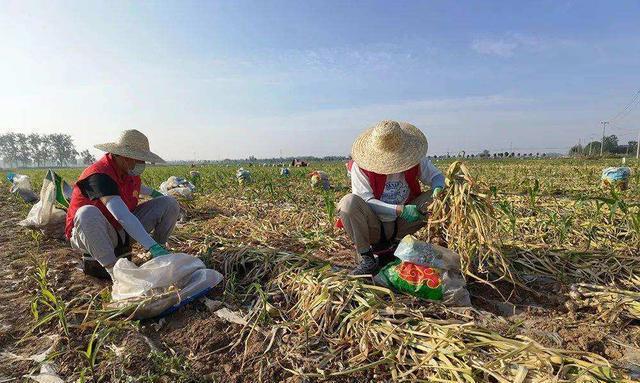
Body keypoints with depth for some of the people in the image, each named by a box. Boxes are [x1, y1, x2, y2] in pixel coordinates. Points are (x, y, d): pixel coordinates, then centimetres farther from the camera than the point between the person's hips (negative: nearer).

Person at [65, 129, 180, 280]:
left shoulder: (130, 171, -3)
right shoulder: (99, 175, -28)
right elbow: (122, 217, -42)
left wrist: (152, 192, 33)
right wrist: (153, 247, -49)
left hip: (123, 229, 7)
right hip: (87, 234, -7)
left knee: (170, 204, -5)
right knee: (88, 214, -42)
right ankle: (111, 267, -26)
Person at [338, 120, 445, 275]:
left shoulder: (415, 160, -7)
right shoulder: (360, 166, -18)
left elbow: (436, 176, 5)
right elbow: (364, 201, -23)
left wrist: (438, 189, -21)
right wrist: (401, 210, -32)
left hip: (400, 224, 4)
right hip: (373, 226, -3)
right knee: (349, 202, -31)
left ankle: (393, 245, -4)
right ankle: (366, 258, -17)